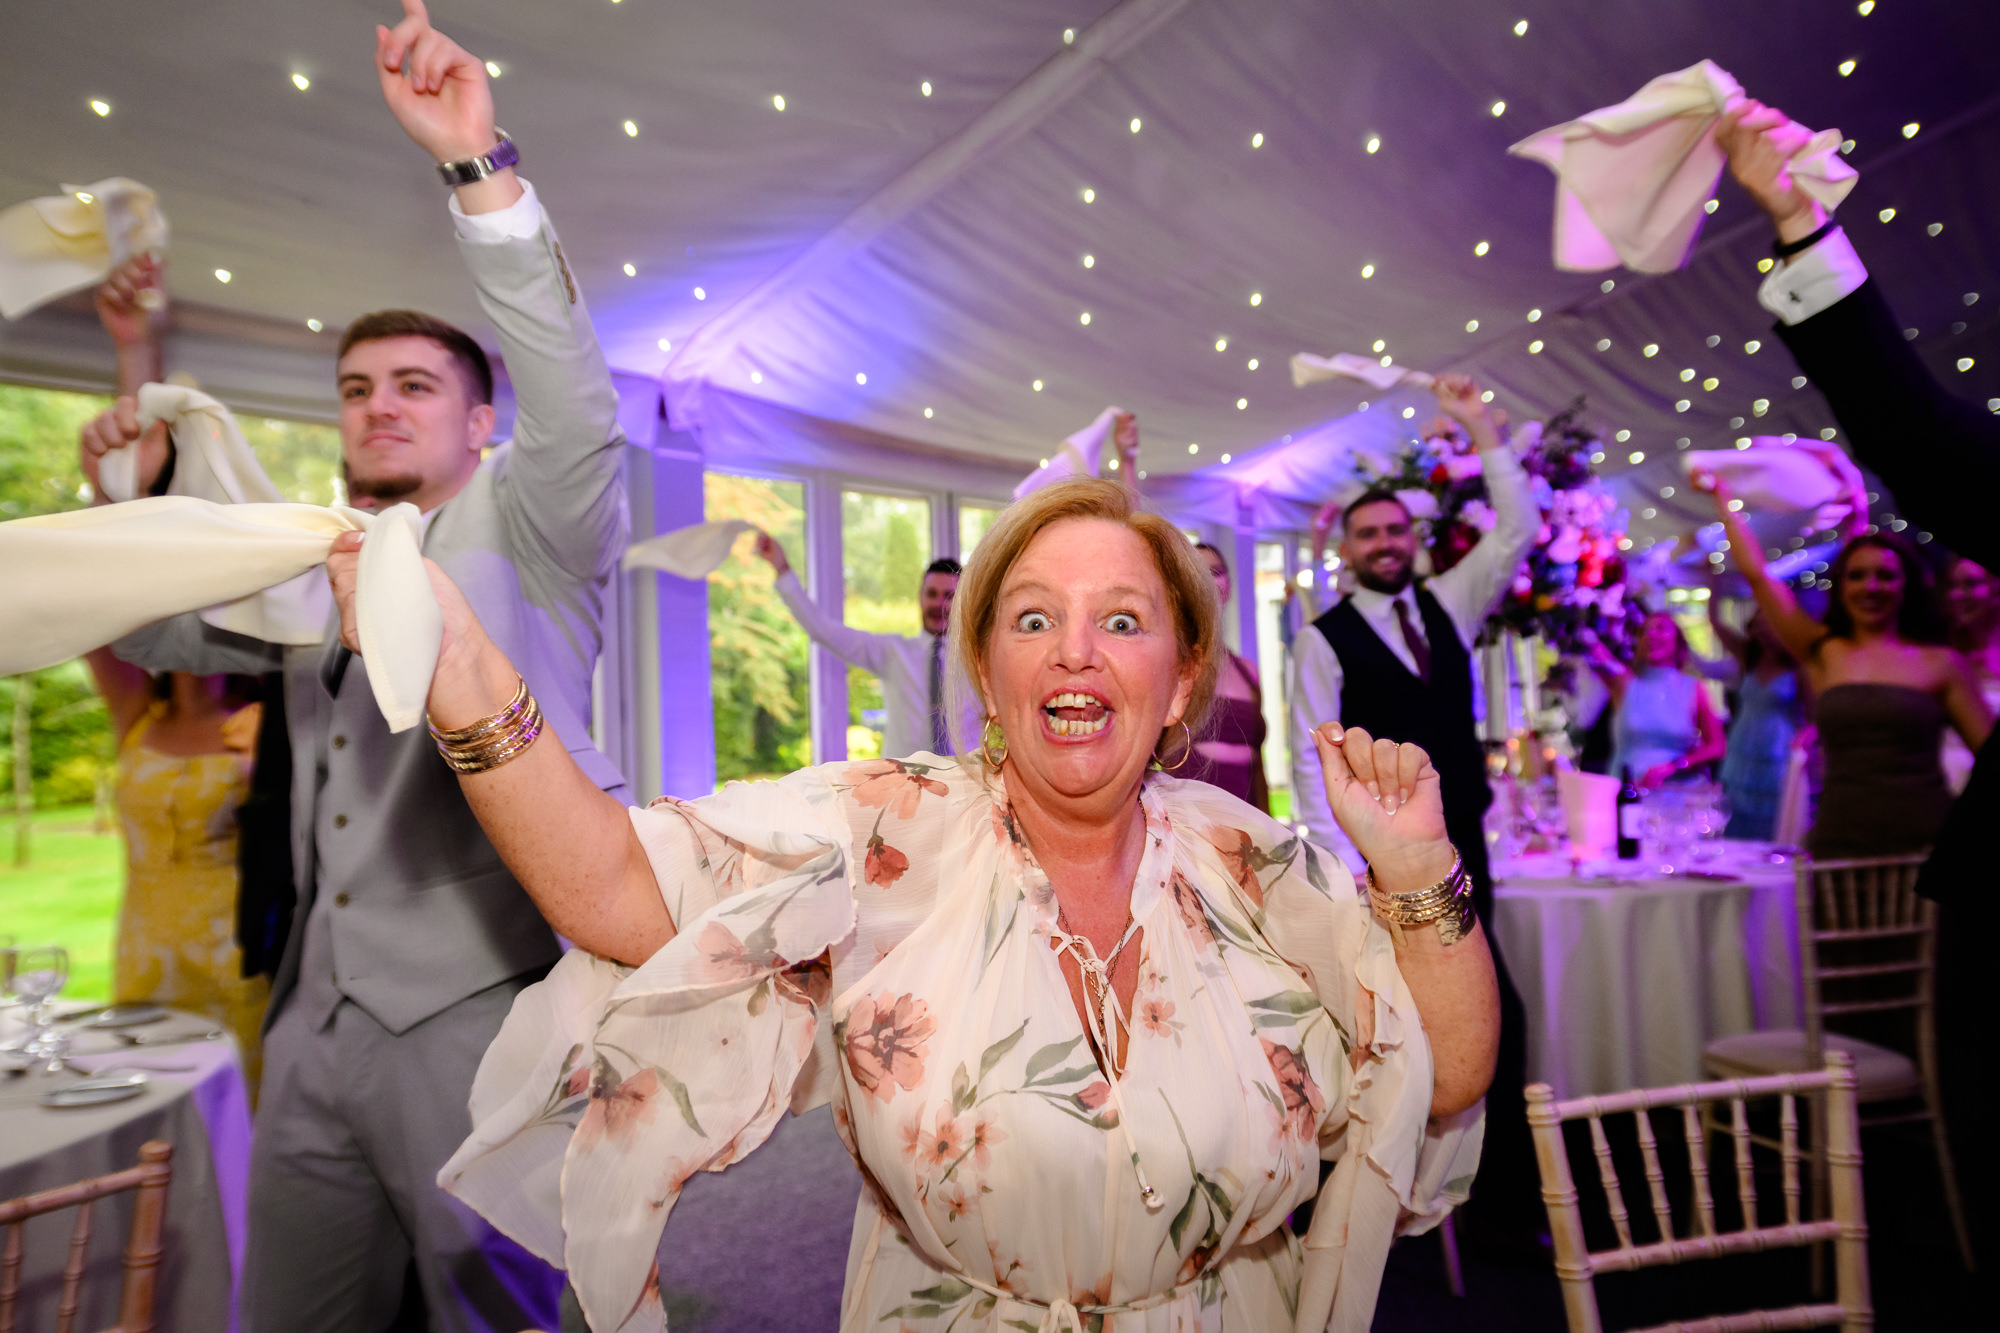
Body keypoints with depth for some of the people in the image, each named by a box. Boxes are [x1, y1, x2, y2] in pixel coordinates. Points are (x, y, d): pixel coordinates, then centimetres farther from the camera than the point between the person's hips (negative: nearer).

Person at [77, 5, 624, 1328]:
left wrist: (480, 165, -25)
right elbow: (157, 633, 29)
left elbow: (575, 405, -19)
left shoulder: (527, 538, -2)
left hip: (473, 1020, -6)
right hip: (315, 1029, 7)